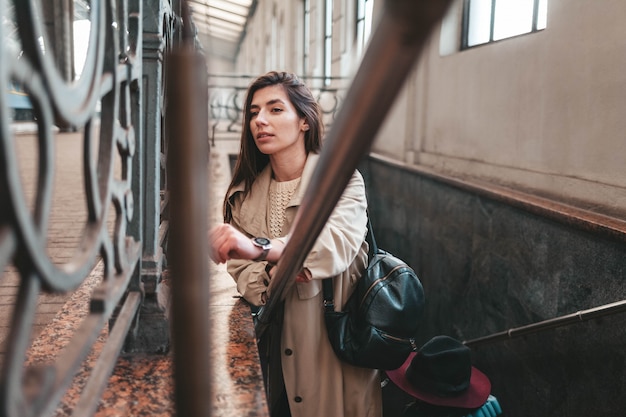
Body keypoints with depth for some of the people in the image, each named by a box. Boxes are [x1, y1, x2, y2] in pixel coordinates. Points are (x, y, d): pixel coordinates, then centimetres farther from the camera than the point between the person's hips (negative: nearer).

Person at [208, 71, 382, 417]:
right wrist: (275, 272, -24)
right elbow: (241, 271, -2)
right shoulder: (245, 194, 4)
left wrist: (261, 248, -42)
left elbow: (339, 242, -28)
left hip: (335, 345, -3)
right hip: (271, 345, 3)